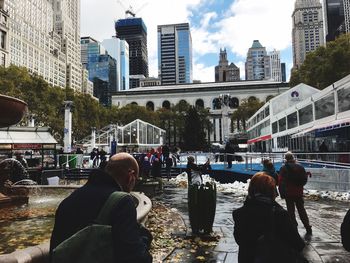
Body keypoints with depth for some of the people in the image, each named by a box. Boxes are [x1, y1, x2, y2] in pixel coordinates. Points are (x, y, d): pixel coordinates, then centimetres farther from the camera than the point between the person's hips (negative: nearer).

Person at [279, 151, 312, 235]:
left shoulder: (283, 168, -11)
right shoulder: (300, 167, 1)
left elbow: (281, 182, -11)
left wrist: (282, 193, -5)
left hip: (289, 193, -4)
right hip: (299, 192, 4)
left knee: (291, 211, 5)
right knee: (301, 210, 15)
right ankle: (308, 228, 17)